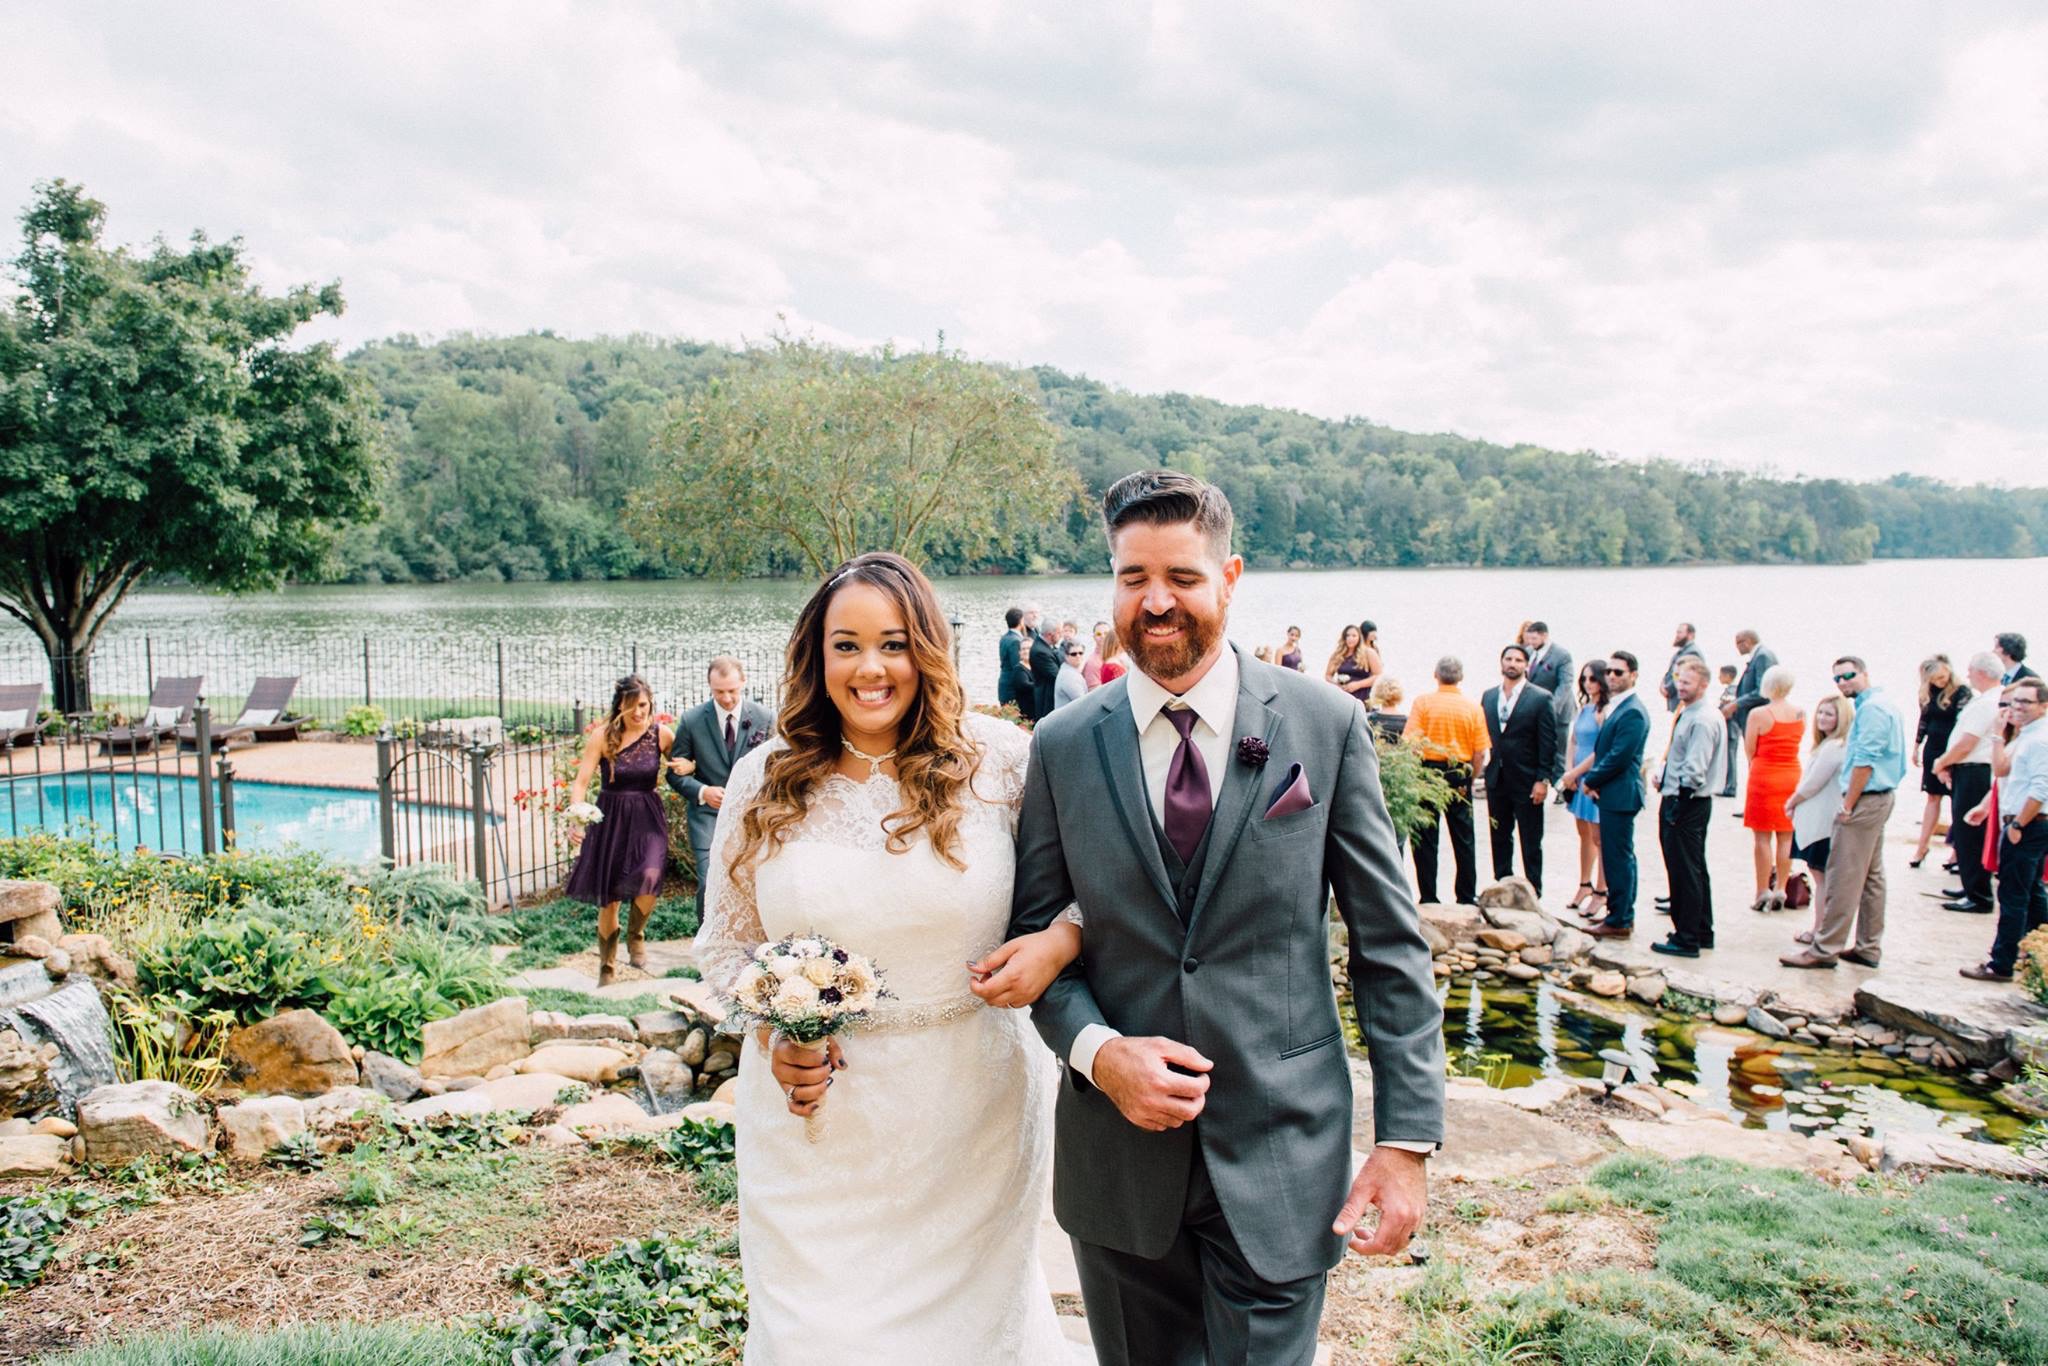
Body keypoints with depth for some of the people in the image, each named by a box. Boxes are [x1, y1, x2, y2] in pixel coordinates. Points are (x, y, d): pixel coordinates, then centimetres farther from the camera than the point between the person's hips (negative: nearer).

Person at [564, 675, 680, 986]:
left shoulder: (661, 734, -4)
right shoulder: (602, 735, -8)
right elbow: (581, 781, -10)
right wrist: (575, 821, -26)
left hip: (648, 817, 0)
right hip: (610, 818, 0)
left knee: (649, 876, -27)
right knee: (608, 899, 5)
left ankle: (635, 936, 4)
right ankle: (606, 968, 27)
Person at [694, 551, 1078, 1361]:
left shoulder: (1000, 760, -8)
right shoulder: (763, 782, -2)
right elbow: (725, 943, 7)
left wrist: (1059, 941, -21)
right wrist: (773, 1036, -10)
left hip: (971, 1113, -1)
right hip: (812, 1118, 1)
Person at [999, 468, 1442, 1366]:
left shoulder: (1326, 727, -5)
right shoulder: (1063, 747, 0)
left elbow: (1390, 945, -3)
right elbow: (1032, 933, 5)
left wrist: (1407, 1134, -6)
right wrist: (1097, 1050, -13)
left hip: (1278, 1157, -2)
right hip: (1119, 1152, 2)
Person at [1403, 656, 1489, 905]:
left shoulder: (1423, 702, -8)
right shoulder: (1472, 706, -2)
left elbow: (1409, 742, -13)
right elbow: (1480, 753, -3)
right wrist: (1468, 778, 11)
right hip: (1460, 775, 2)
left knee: (1425, 839, 6)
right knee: (1463, 839, 11)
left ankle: (1428, 898, 6)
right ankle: (1466, 898, 17)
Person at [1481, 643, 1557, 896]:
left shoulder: (1541, 698, -6)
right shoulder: (1488, 696, 9)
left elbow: (1548, 743, -8)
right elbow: (1483, 735, 9)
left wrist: (1543, 780, -12)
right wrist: (1482, 767, 0)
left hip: (1527, 781, -5)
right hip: (1496, 779, 5)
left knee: (1531, 843, 3)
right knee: (1499, 839, 13)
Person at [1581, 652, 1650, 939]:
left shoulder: (1632, 712, -17)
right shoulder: (1617, 707, 15)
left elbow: (1618, 757, -21)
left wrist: (1590, 780, -10)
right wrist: (1593, 780, 4)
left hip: (1620, 795, -10)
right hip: (1613, 794, 10)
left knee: (1618, 858, -5)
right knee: (1621, 857, 16)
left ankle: (1618, 921, 0)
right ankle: (1623, 914, 25)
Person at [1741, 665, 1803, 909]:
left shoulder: (1758, 714, -13)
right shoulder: (1800, 714, 1)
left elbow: (1749, 750, -7)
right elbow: (1795, 744, 12)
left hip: (1764, 776, -4)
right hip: (1792, 775, 4)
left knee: (1762, 837, 2)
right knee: (1786, 837, 10)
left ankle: (1763, 891, 3)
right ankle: (1780, 889, 12)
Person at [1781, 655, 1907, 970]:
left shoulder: (1871, 708, -16)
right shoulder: (1885, 705, 17)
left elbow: (1865, 761, -21)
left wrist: (1848, 805, -17)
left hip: (1865, 799, -11)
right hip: (1881, 797, 11)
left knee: (1843, 877, -8)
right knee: (1871, 875, 14)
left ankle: (1825, 949, -6)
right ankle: (1869, 947, 20)